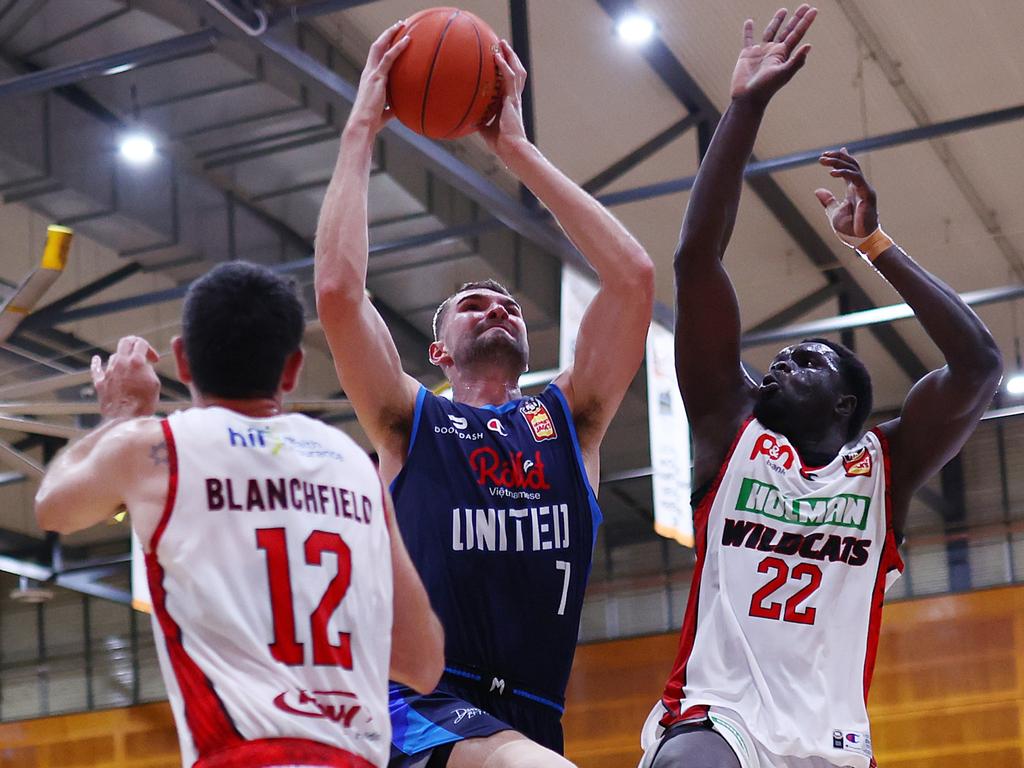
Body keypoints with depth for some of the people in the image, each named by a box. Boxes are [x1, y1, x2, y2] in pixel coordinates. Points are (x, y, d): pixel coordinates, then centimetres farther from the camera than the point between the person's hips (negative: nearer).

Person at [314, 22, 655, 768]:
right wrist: (362, 128, 3)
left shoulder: (569, 419, 17)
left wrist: (516, 146, 11)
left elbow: (634, 276, 7)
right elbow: (338, 289, -4)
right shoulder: (410, 422, 11)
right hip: (422, 708, -5)